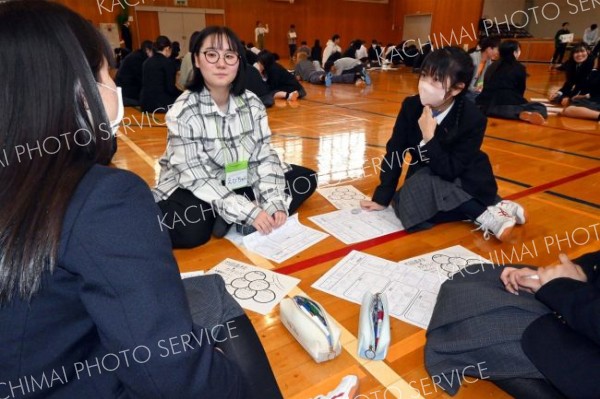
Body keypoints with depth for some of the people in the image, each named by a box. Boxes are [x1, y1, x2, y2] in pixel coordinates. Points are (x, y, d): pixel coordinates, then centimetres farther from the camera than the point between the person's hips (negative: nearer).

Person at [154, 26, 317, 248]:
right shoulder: (183, 113, -20)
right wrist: (247, 211, -30)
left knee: (305, 180, -5)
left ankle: (231, 220, -19)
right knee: (191, 229, -36)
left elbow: (264, 156, -7)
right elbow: (198, 178, -23)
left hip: (241, 182, 6)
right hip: (194, 190, -5)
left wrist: (274, 203, -22)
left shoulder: (252, 104, -7)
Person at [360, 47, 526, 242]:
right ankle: (477, 210, -16)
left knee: (423, 186, -33)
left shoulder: (473, 119, -23)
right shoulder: (411, 106, -13)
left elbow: (449, 171, -26)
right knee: (408, 206, -27)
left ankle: (486, 214, -19)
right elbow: (394, 153, -10)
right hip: (424, 180, 4)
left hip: (465, 184, -4)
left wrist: (429, 138, -36)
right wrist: (381, 198, -11)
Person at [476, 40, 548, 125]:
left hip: (487, 104, 0)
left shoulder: (492, 66, 21)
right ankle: (528, 115, -25)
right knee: (541, 108, 15)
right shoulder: (519, 68, 8)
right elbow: (521, 89, 14)